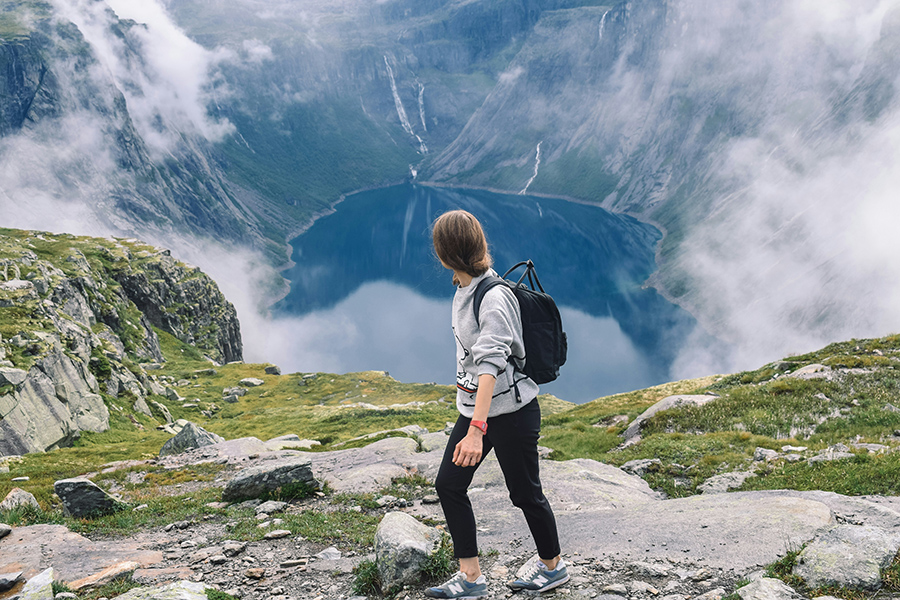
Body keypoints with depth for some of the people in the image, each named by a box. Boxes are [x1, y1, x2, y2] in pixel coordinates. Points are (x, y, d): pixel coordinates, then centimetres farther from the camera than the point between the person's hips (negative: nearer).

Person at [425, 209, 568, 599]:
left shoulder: (494, 298, -25)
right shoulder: (465, 288, 5)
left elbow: (490, 365, -36)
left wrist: (476, 430, -43)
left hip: (511, 412, -9)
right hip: (474, 408, 9)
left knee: (525, 494, 9)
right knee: (448, 485, 4)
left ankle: (553, 566, 34)